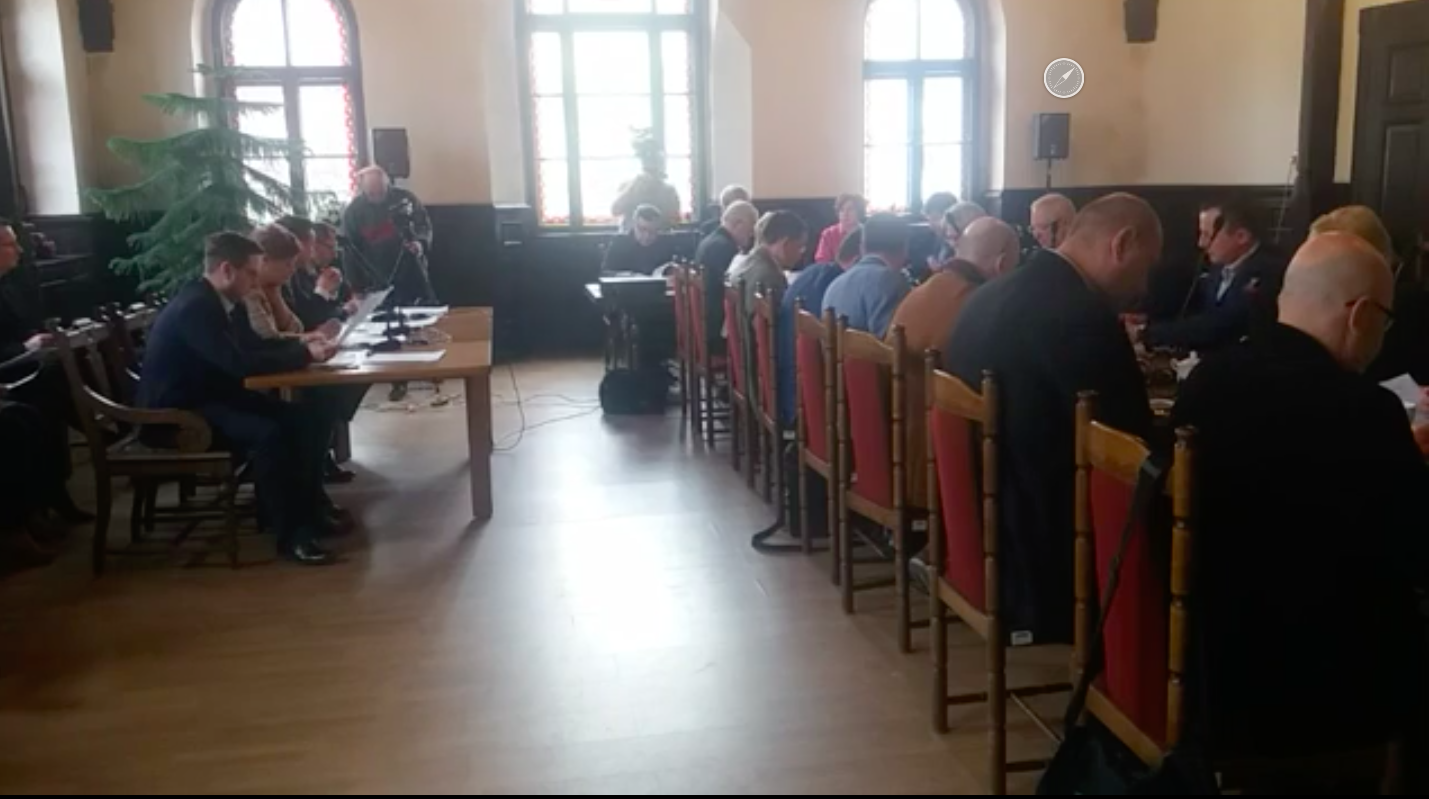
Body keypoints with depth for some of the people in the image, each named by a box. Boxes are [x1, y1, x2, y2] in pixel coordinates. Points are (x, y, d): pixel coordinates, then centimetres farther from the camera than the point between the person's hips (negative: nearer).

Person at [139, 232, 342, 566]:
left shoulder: (216, 302, 7)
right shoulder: (195, 307, -23)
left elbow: (250, 348, 16)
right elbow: (241, 363, -30)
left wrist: (301, 343, 1)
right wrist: (305, 354, -21)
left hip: (210, 396, 10)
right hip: (176, 414, -10)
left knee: (303, 420, -4)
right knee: (268, 433, -30)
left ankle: (307, 510, 5)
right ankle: (290, 534, -21)